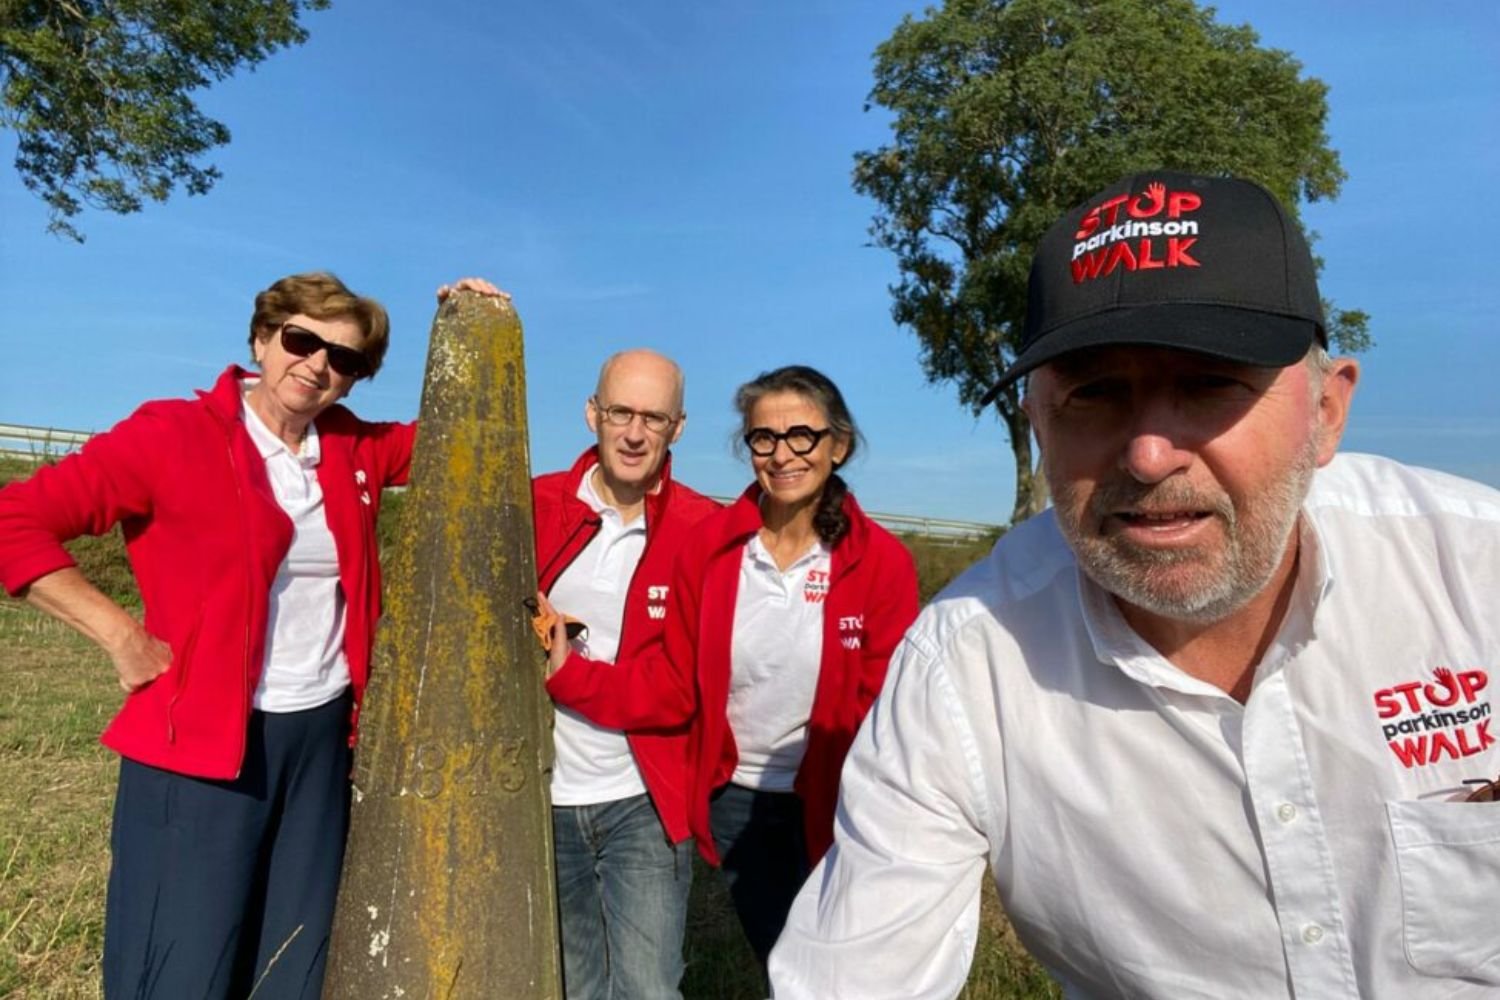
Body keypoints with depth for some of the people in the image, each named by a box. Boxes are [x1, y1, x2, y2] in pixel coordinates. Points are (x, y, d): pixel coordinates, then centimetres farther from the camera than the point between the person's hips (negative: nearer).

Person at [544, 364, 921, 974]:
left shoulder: (882, 562, -16)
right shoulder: (709, 545, -11)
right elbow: (674, 685, -7)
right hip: (734, 798, 2)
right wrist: (568, 672, -18)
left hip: (831, 806, -2)